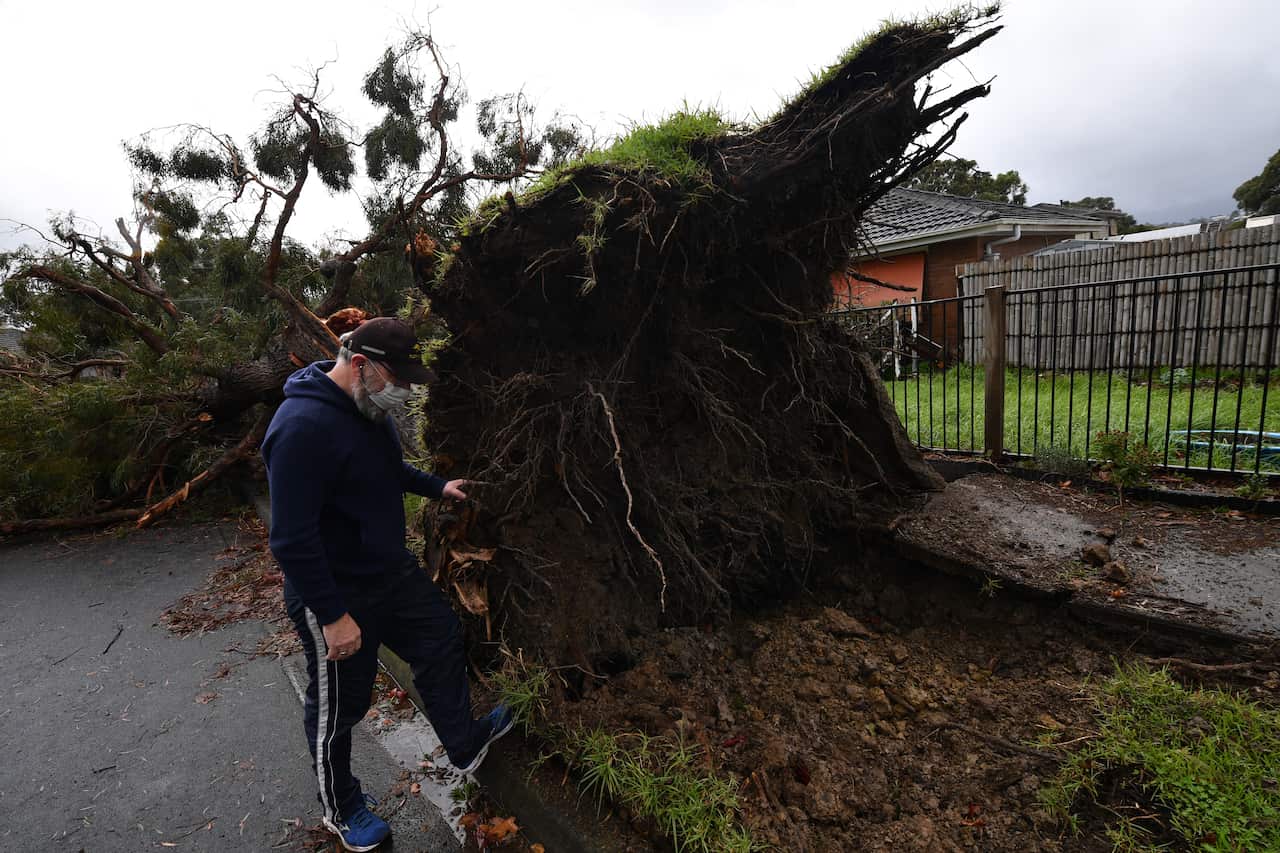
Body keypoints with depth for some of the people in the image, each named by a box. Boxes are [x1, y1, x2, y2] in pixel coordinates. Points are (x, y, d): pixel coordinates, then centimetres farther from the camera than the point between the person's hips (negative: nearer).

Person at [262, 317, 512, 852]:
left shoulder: (371, 409, 0)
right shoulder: (304, 427, -30)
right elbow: (292, 540, -28)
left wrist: (437, 487, 11)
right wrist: (333, 616, -24)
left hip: (392, 570, 9)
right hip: (337, 595, -9)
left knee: (442, 644, 20)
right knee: (339, 708, 13)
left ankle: (465, 746, 44)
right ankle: (341, 809, 41)